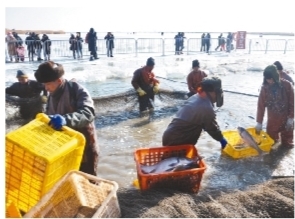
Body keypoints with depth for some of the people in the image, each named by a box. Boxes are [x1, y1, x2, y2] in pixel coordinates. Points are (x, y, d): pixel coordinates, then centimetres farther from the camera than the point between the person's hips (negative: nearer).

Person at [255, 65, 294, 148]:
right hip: (272, 119, 1)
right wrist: (259, 122, -9)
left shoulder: (287, 85, -16)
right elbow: (261, 105, -8)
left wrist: (291, 117, -10)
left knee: (287, 135, 15)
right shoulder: (264, 88, -11)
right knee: (271, 139, 10)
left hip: (286, 118, -1)